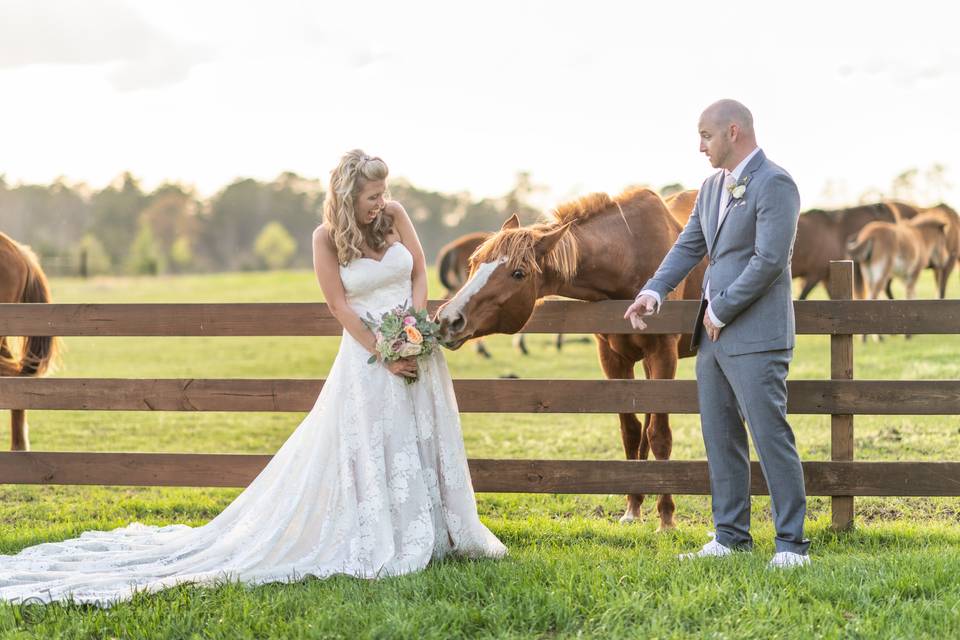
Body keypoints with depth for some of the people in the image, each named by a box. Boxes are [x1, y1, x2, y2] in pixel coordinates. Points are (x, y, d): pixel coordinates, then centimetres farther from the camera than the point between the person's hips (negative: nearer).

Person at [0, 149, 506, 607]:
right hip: (365, 353, -4)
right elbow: (341, 306, -10)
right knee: (364, 449, -2)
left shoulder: (394, 215, 1)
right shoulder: (326, 237, -9)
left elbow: (419, 272, 7)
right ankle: (376, 546, 7)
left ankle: (431, 534, 25)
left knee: (422, 443, 12)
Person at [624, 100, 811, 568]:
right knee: (720, 439, 12)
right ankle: (731, 537, 20)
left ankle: (792, 544, -2)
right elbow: (689, 246, 16)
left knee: (771, 437, -7)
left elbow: (769, 260, -19)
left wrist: (721, 310, -14)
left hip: (755, 336, -9)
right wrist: (654, 292, 1)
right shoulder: (712, 187, 15)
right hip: (714, 335, 9)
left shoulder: (774, 184, -12)